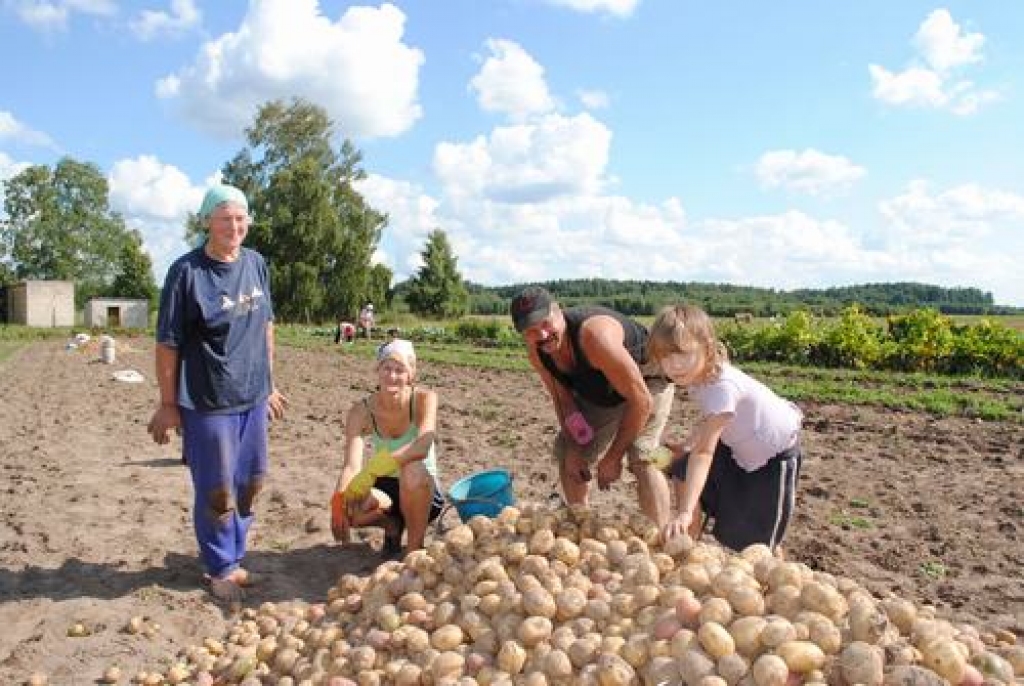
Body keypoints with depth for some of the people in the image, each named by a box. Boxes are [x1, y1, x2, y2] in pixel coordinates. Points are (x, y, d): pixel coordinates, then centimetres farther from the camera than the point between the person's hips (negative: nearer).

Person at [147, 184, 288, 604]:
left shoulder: (255, 263, 4)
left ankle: (233, 556, 36)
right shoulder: (187, 271, -13)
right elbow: (167, 343, -10)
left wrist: (269, 384, 14)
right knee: (217, 491, 5)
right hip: (206, 402, -6)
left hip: (252, 397, 6)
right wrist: (168, 404, -8)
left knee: (249, 484, 16)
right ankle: (220, 568, 25)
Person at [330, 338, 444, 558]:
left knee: (412, 471, -37)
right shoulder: (361, 411, -13)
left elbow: (422, 447, -36)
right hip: (386, 488, 3)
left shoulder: (425, 398, -19)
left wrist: (374, 467, -47)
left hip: (424, 492, -2)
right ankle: (392, 525, 5)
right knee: (348, 508, -29)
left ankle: (416, 547, -15)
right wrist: (339, 500, -44)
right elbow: (351, 465, -24)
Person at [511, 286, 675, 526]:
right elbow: (562, 396, 1)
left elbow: (641, 400, -35)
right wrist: (572, 444, -9)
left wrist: (614, 457, -26)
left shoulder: (595, 335, -41)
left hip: (646, 378, -7)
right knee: (566, 455, 8)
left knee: (642, 458, -26)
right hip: (601, 392, 7)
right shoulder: (536, 352, -18)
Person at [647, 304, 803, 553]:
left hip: (775, 452, -8)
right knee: (682, 471, -5)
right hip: (739, 445, 8)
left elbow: (704, 452, -42)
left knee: (757, 538, -1)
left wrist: (685, 512, -45)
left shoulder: (723, 386, -37)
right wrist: (684, 446, -7)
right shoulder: (698, 377, -12)